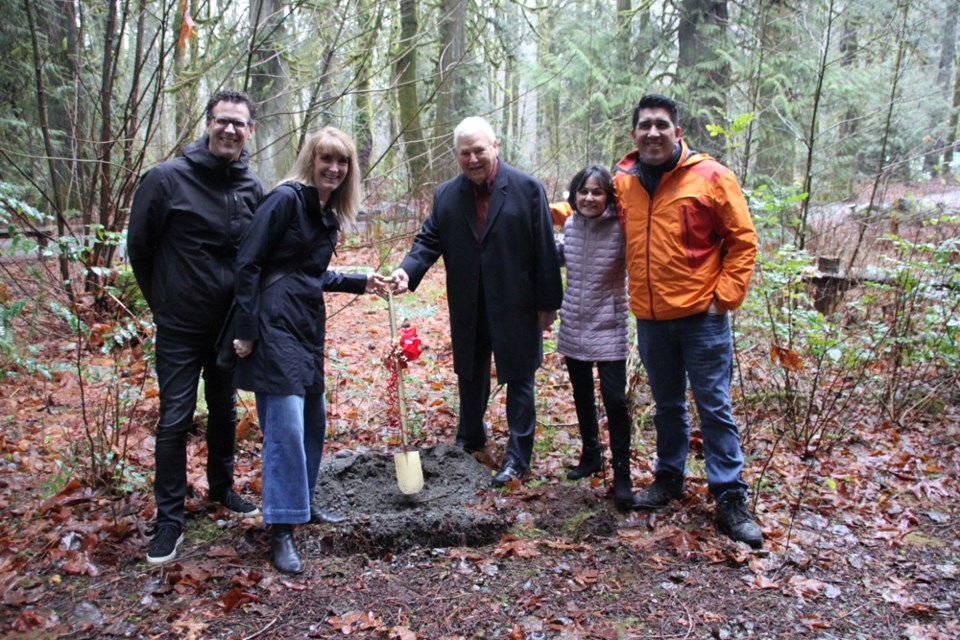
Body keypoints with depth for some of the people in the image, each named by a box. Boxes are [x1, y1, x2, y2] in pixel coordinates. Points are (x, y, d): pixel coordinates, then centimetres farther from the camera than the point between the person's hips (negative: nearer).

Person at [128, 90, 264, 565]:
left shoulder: (253, 189, 0)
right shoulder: (167, 179, -12)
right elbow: (138, 246, -1)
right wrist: (163, 301, 6)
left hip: (230, 326, 4)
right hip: (180, 328, -4)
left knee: (225, 411, 16)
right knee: (175, 419, -1)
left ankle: (222, 487, 36)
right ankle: (169, 518, 12)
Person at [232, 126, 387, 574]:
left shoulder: (329, 215, 14)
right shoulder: (286, 199, -11)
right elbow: (248, 263, -14)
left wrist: (362, 282, 13)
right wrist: (246, 330, -16)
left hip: (308, 326, 9)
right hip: (275, 324, -9)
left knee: (313, 420, 15)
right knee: (285, 426, -10)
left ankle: (302, 504, 32)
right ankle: (281, 531, -2)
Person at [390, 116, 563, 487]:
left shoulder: (527, 189, -8)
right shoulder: (446, 196, 2)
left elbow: (544, 250, -8)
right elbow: (428, 241, 2)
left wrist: (547, 304, -8)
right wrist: (407, 271, -19)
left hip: (515, 308, -4)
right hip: (468, 311, 4)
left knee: (518, 379, 6)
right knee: (470, 376, 19)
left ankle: (518, 457, 19)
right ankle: (470, 439, 40)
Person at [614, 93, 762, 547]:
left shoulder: (711, 177, -6)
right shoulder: (623, 183, 5)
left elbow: (742, 242, -4)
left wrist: (725, 298, -9)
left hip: (701, 316, -4)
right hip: (650, 318, 4)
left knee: (714, 407, 1)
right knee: (667, 406, 17)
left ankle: (730, 498, 12)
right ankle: (668, 479, 33)